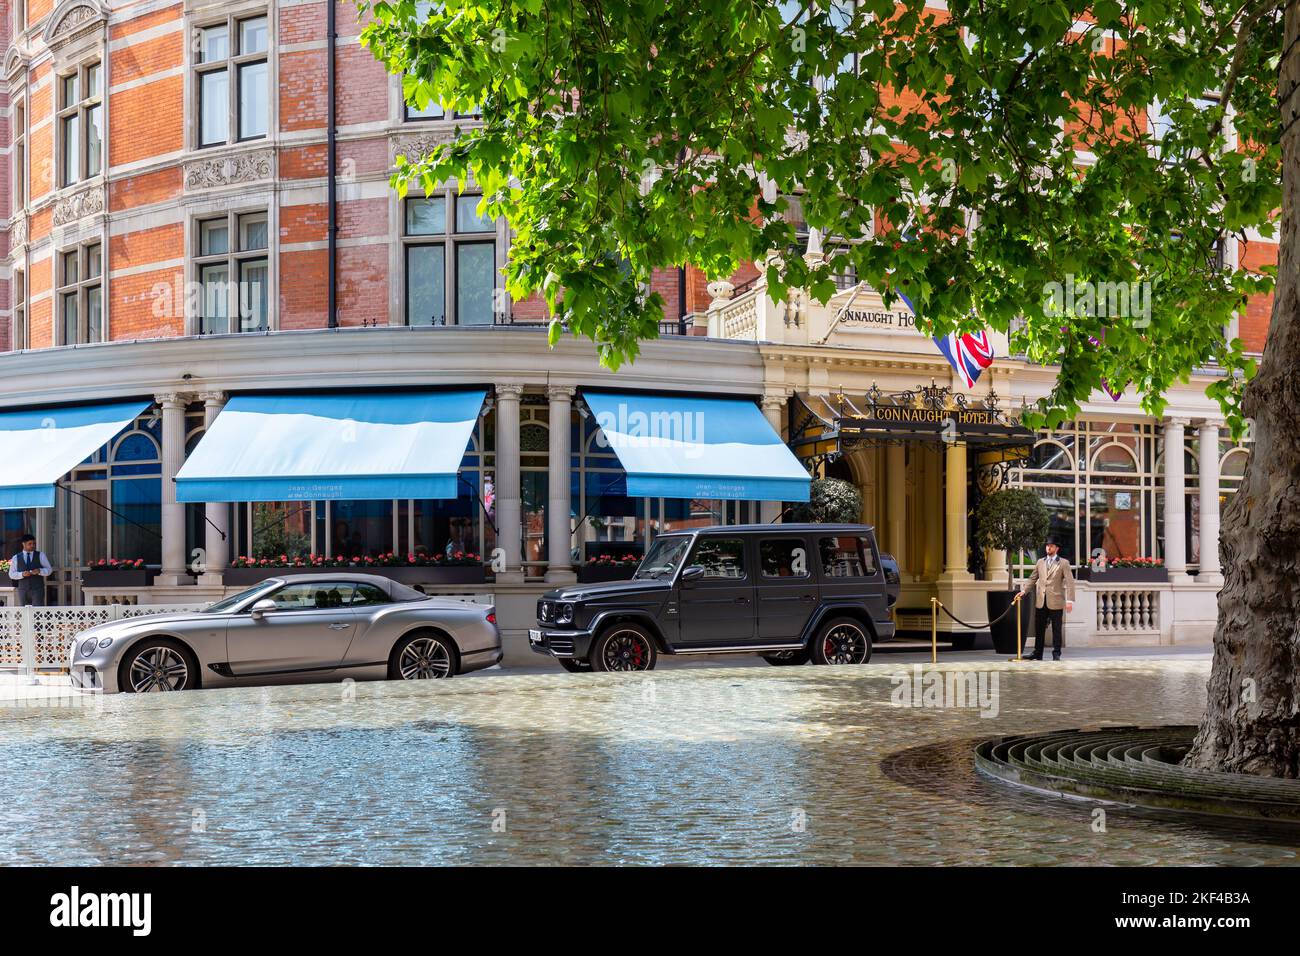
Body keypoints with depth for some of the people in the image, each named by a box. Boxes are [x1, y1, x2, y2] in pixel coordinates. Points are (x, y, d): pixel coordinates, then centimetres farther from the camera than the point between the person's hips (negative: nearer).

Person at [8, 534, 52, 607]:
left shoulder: (41, 555, 8)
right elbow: (11, 574, 6)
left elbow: (49, 570, 7)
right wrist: (22, 574, -14)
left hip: (37, 590, -1)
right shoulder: (16, 558, 9)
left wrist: (39, 571, -14)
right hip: (23, 590, 1)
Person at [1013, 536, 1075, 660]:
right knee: (1039, 629, 6)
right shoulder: (1040, 562, 14)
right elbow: (1033, 578, 17)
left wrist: (1070, 600, -14)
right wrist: (1024, 591, 3)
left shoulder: (1063, 563, 0)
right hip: (1041, 602, 4)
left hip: (1055, 602, -4)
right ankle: (1037, 653, 12)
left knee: (1056, 630, 2)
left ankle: (1056, 654, 9)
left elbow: (1069, 582, -5)